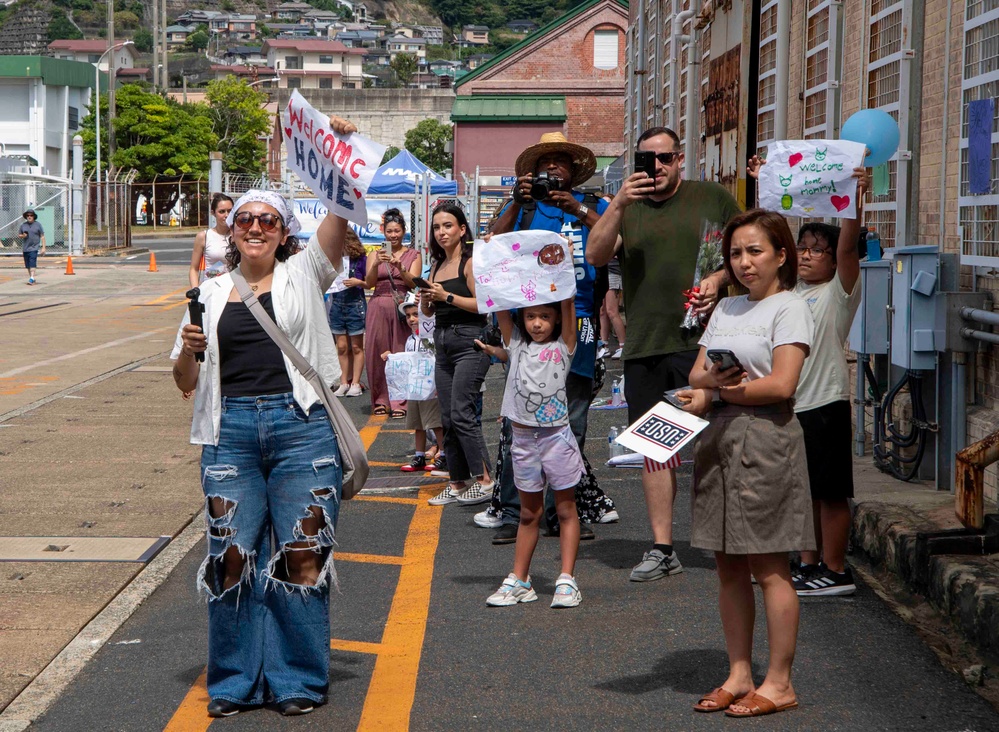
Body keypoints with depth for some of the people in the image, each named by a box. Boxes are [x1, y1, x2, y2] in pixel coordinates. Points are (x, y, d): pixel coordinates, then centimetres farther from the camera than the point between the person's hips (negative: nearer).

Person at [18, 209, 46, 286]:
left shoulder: (38, 225, 2)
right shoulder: (23, 225, 10)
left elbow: (42, 236, 3)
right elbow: (18, 235, 18)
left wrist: (43, 248, -2)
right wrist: (23, 236, -6)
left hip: (34, 247, -4)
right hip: (25, 248, 4)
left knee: (32, 264, -16)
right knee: (27, 265, 8)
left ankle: (32, 278, -21)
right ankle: (31, 278, 19)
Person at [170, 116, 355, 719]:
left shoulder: (304, 275, 8)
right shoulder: (212, 293, 14)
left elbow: (341, 213, -6)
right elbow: (186, 382, 15)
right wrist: (188, 351, -6)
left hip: (301, 426, -2)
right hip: (230, 432, 2)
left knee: (301, 555, -1)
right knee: (232, 555, 1)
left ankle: (299, 679, 12)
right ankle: (236, 681, 14)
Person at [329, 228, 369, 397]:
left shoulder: (360, 259, -6)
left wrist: (359, 282, -19)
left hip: (355, 305, -4)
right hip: (337, 305, 4)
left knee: (356, 347, 3)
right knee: (342, 347, 5)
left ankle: (355, 383, 5)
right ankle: (344, 383, 8)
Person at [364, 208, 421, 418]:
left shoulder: (413, 255, 9)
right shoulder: (375, 255, 12)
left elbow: (413, 283, -3)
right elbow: (369, 283, 1)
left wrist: (399, 266, -18)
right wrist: (376, 264, -16)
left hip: (402, 307, -2)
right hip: (378, 307, 2)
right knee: (377, 352, 0)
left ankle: (399, 402, -3)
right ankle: (380, 400, 8)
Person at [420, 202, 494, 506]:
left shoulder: (470, 262, -7)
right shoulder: (437, 266, 15)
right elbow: (428, 311, 20)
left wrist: (447, 296, -19)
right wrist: (425, 297, -1)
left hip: (470, 342, -8)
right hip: (443, 343, 8)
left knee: (461, 413, -16)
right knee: (448, 419, 7)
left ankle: (484, 479, -13)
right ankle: (458, 484, 12)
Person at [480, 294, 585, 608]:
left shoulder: (563, 345, 0)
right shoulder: (516, 343, 7)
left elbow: (567, 302, -10)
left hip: (557, 436, -3)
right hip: (523, 438, 3)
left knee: (566, 510, 3)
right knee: (528, 513, 12)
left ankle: (567, 580, 4)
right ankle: (519, 580, 16)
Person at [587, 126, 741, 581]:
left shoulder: (713, 198, 8)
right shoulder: (627, 210, 12)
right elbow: (594, 255, -3)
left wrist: (718, 279, -9)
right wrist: (618, 204, -15)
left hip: (702, 339, -3)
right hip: (644, 347, 3)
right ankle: (662, 550, 13)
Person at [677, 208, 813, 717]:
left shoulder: (790, 308, -4)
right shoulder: (725, 308, 17)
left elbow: (782, 384, -14)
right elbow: (696, 375, 12)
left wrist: (715, 392, -10)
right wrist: (711, 382, -12)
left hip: (765, 440, -7)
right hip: (718, 440, 7)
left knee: (768, 567, -4)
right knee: (728, 565, 8)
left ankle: (778, 684, 2)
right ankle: (739, 675, 15)